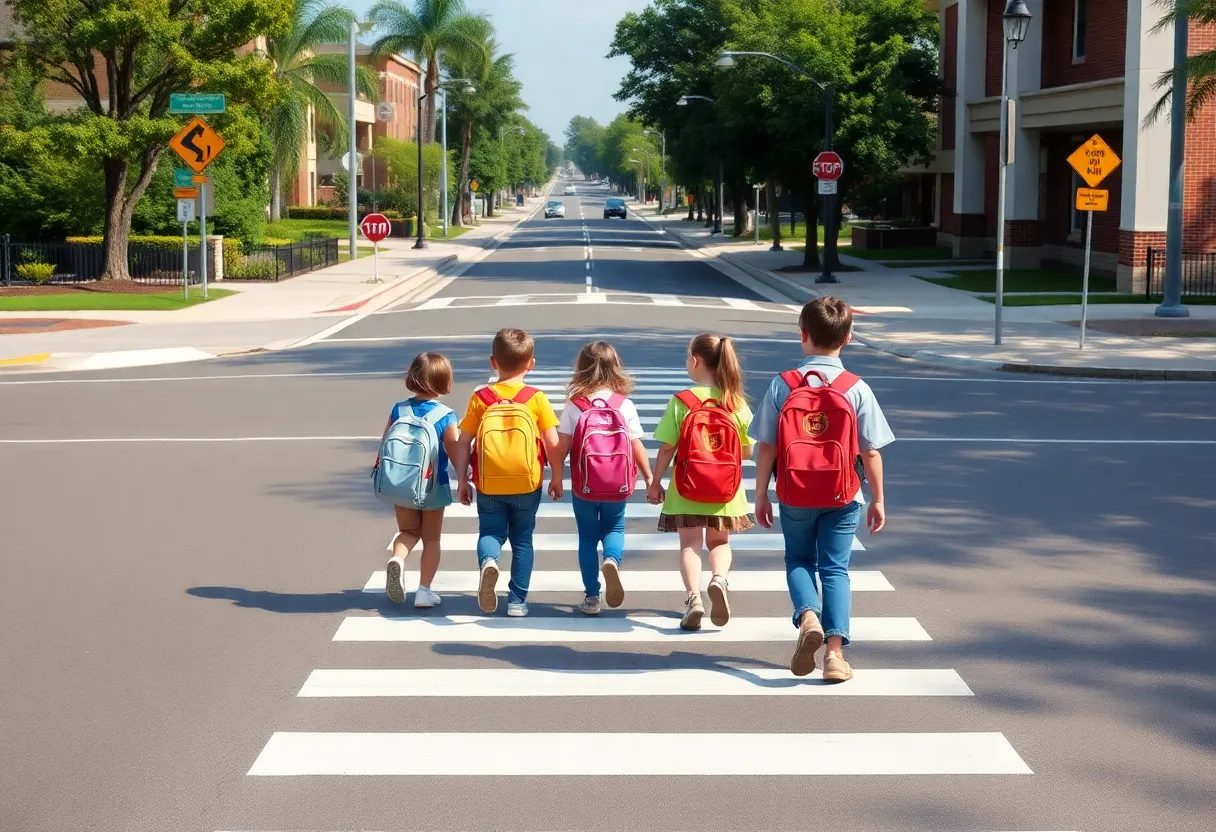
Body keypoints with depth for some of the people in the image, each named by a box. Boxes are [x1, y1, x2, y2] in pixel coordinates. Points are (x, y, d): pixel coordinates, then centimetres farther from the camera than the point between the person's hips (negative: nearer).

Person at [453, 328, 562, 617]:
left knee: (490, 532, 12)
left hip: (489, 485, 0)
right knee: (522, 540, 14)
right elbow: (553, 444, -3)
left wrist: (461, 481, 8)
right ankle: (517, 600, 13)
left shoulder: (480, 398, 0)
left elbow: (463, 443, 0)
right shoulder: (536, 399, -2)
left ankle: (489, 560, -22)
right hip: (527, 484, 0)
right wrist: (557, 478, 10)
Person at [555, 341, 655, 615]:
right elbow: (636, 446, -3)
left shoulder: (574, 406, -7)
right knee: (614, 528, 20)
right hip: (618, 484, 1)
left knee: (588, 537, 13)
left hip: (584, 485, -1)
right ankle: (612, 560, -13)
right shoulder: (625, 405, -5)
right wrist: (649, 477, 8)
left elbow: (562, 446, -10)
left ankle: (592, 596, 13)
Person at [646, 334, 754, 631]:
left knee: (689, 543, 8)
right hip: (726, 488, 2)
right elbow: (747, 451, 2)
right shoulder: (737, 403, -4)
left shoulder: (680, 402, -11)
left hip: (687, 487, -2)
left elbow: (666, 448, -9)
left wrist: (655, 483, 3)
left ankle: (694, 596, -11)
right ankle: (719, 578, -10)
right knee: (719, 541, 18)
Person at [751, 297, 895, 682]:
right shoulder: (857, 389, -8)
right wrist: (878, 499, 6)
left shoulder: (782, 386, -8)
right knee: (835, 568, 7)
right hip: (843, 497, 0)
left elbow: (766, 447, -5)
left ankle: (808, 615, -10)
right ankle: (835, 650, -3)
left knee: (799, 559, 18)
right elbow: (871, 452, -5)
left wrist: (761, 494, 6)